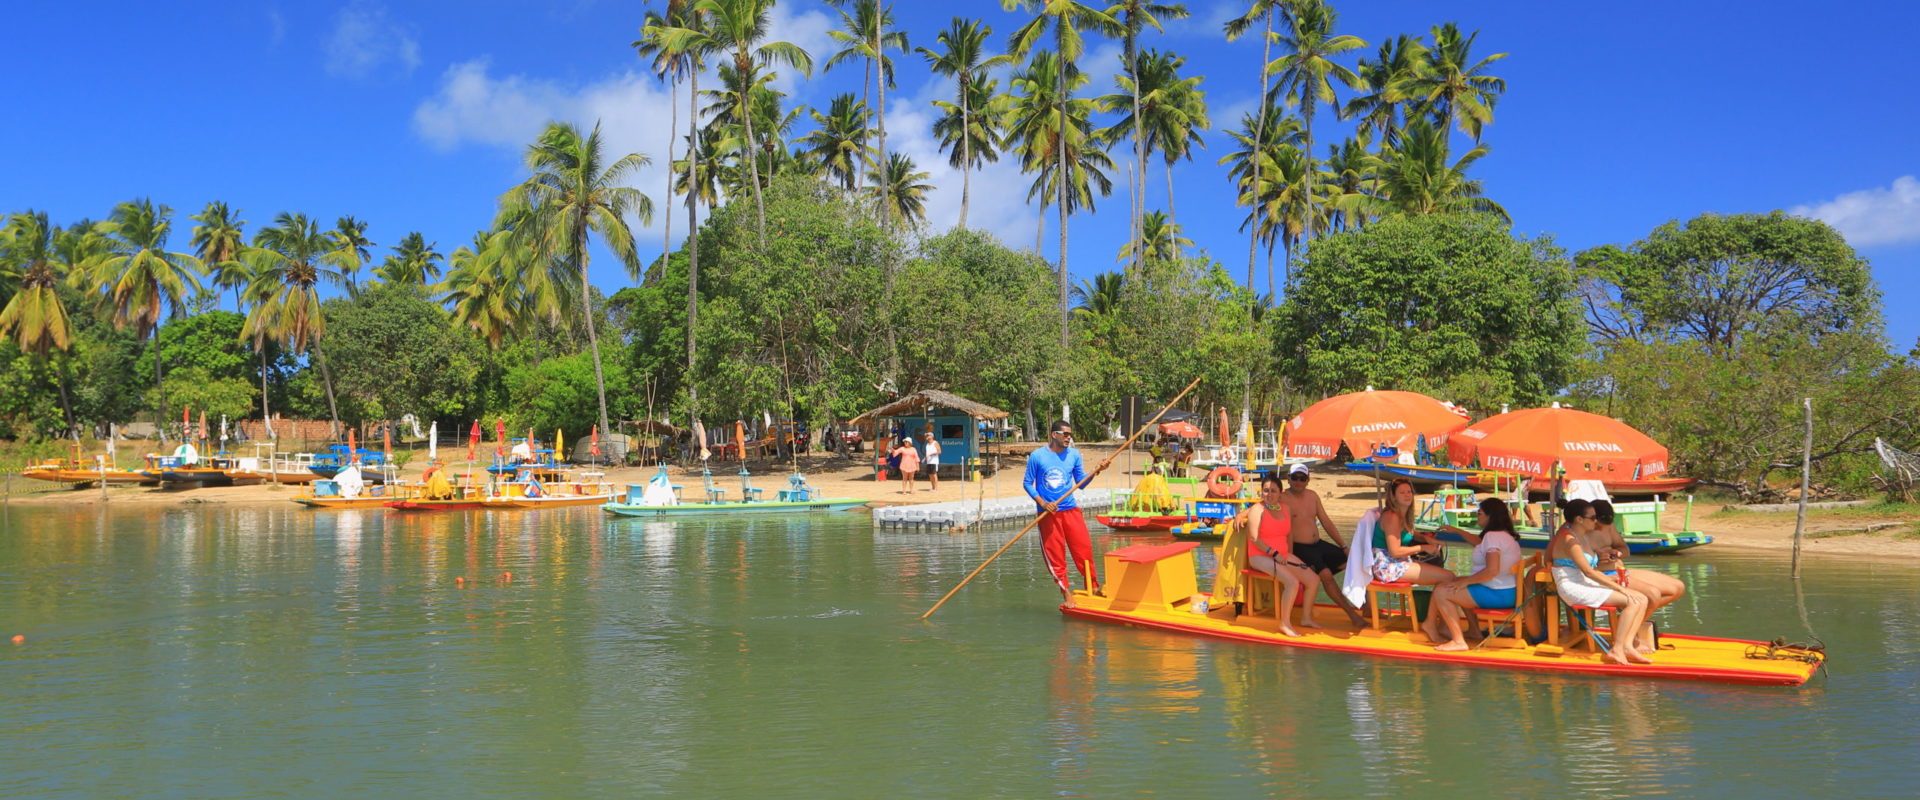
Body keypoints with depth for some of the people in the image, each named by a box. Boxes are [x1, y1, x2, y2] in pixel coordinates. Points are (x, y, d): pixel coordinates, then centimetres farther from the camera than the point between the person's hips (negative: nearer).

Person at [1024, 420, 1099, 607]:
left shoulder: (1074, 455, 6)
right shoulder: (1037, 456, -5)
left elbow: (1080, 483, 9)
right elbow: (1027, 483, -1)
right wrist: (1042, 503, -13)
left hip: (1070, 509, 3)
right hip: (1048, 514, -3)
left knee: (1084, 548, -1)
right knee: (1055, 555, 0)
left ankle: (1093, 587, 12)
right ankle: (1066, 593, 8)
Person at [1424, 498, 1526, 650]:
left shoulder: (1493, 536, -18)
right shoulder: (1505, 535, 15)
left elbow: (1492, 570, -28)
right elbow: (1480, 542, 36)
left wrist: (1465, 581, -19)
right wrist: (1456, 531, 37)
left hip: (1497, 595, -11)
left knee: (1441, 592, -12)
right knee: (1457, 583, 30)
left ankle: (1458, 641, -14)